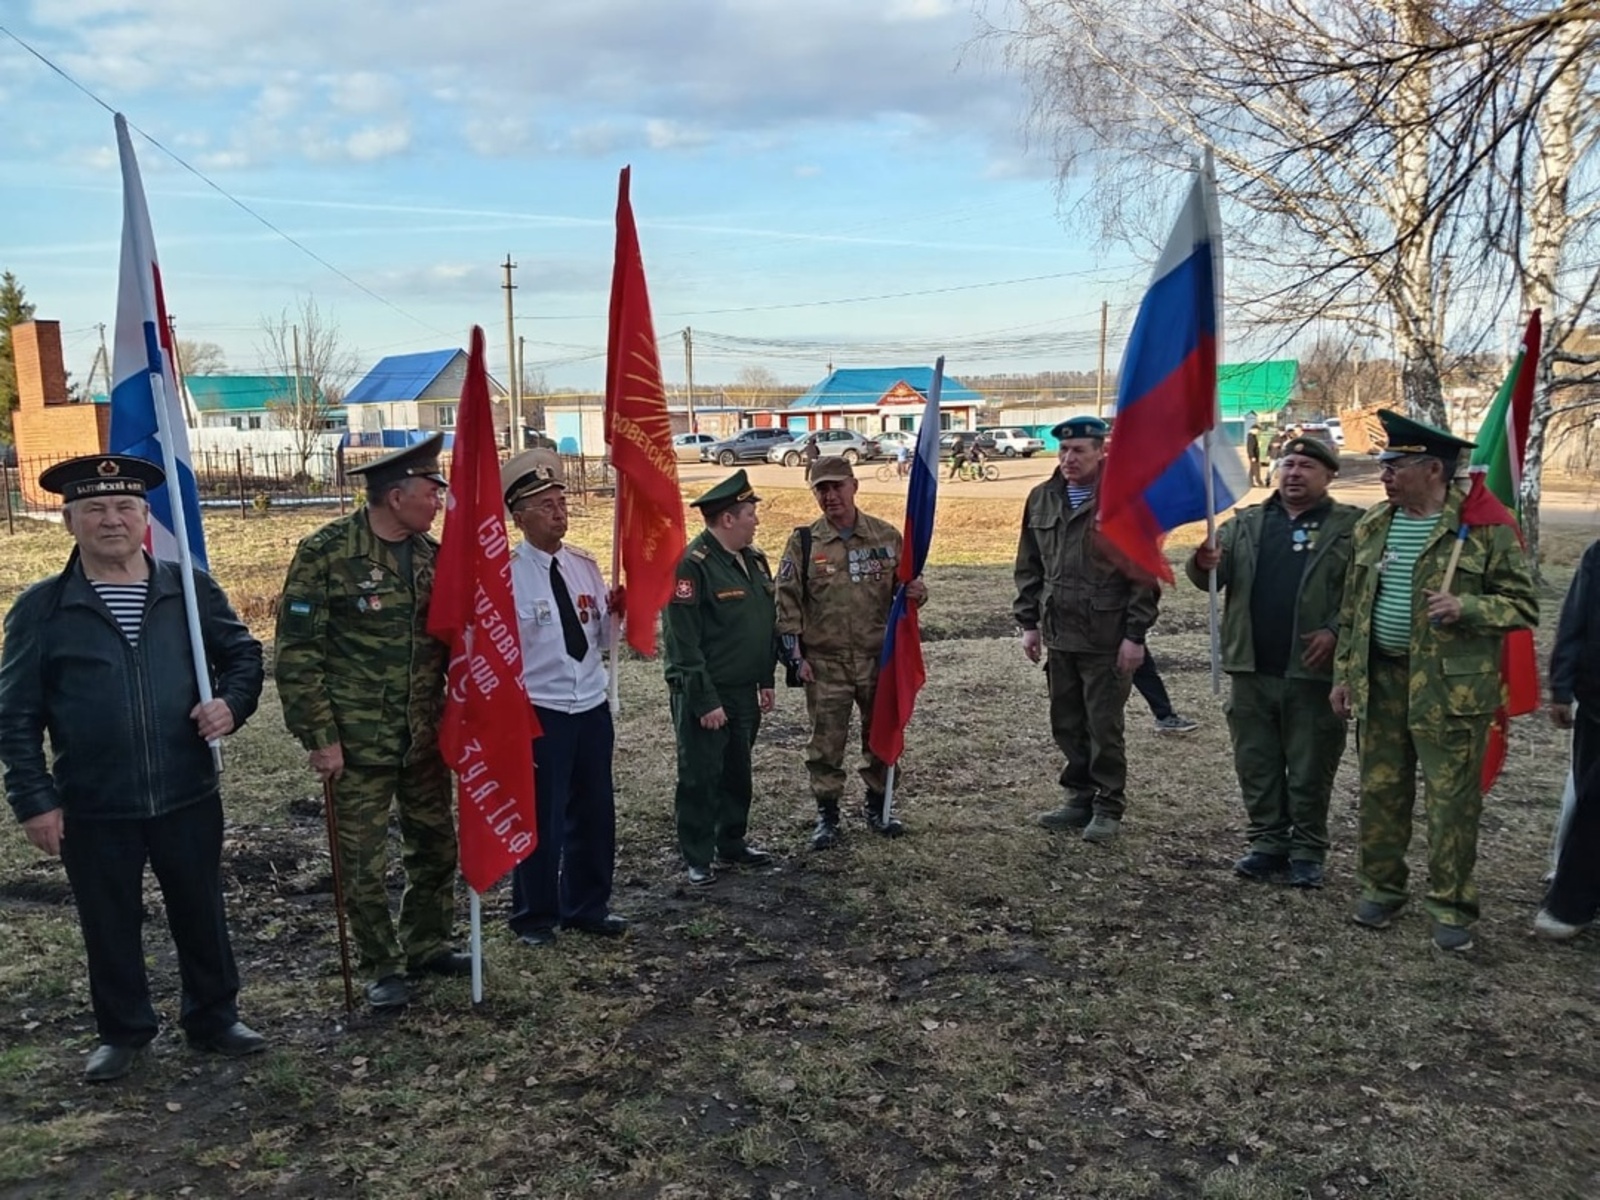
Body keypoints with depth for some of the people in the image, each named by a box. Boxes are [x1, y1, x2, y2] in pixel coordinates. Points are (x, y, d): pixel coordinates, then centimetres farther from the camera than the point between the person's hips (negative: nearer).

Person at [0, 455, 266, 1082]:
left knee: (201, 913, 14)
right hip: (93, 809, -1)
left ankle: (213, 1018, 33)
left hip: (188, 795, 1)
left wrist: (232, 702, -9)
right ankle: (123, 1032, 34)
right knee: (110, 925, 14)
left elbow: (243, 653, 11)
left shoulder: (191, 589, 0)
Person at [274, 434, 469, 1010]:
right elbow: (297, 653, -12)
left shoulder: (432, 555, 4)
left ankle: (426, 944, 34)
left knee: (436, 845, 15)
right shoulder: (326, 552, -12)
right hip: (357, 742, -5)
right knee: (363, 859, 6)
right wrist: (320, 738, -14)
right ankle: (382, 967, 22)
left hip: (424, 737, 5)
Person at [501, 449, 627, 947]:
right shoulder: (507, 573, -12)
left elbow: (601, 638, 10)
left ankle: (587, 907, 33)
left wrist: (616, 613, -10)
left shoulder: (585, 565, 5)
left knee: (596, 813, 15)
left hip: (593, 707, 6)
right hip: (538, 714, -5)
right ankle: (535, 917, 25)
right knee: (541, 818, 6)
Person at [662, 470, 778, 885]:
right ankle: (698, 860, 14)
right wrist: (705, 702, -19)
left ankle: (732, 842, 33)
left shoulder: (754, 560, 9)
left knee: (738, 772, 17)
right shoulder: (691, 566, -18)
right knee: (700, 777, 3)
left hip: (745, 693, 8)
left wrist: (766, 680, 15)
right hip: (704, 696, -8)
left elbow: (767, 624, 17)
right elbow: (683, 641, -20)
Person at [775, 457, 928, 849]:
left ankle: (877, 806, 31)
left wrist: (916, 593, -12)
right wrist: (796, 654, -7)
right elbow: (787, 602, -1)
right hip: (825, 664, -2)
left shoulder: (886, 537, 3)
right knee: (826, 741, 4)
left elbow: (902, 585, 13)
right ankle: (827, 814, 19)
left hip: (879, 657, 2)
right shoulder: (804, 542, -1)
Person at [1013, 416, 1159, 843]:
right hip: (1058, 635, 6)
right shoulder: (1042, 499, 9)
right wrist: (1028, 623, 10)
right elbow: (1028, 567, 14)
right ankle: (1080, 799, 27)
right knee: (1067, 725, 13)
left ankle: (1108, 808, 16)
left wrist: (1135, 635, -11)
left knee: (1104, 728, 3)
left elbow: (1144, 574, -9)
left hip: (1107, 641, -5)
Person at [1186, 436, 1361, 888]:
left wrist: (1335, 631, -19)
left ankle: (1308, 850, 19)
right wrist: (1204, 563, -20)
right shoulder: (1246, 523, 10)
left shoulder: (1351, 527, -2)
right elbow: (1212, 577, 3)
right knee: (1256, 763, 11)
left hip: (1313, 671, -4)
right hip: (1252, 668, 4)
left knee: (1310, 767, 7)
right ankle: (1268, 842, 24)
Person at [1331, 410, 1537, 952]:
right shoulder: (1373, 524, 8)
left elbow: (1522, 605, -4)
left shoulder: (1483, 525, -8)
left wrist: (1466, 607, -23)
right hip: (1380, 680, 5)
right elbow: (1352, 606, 14)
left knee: (1452, 801, 2)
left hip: (1451, 686, -5)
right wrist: (1344, 672, 12)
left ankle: (1451, 905, 16)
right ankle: (1381, 886, 28)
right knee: (1380, 791, 13)